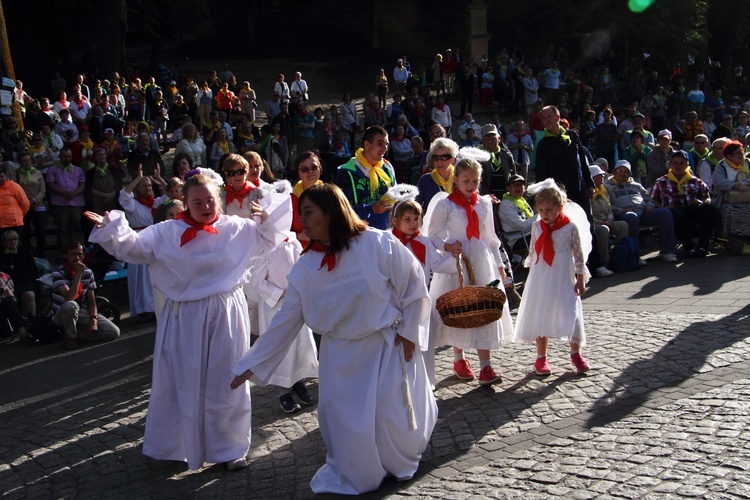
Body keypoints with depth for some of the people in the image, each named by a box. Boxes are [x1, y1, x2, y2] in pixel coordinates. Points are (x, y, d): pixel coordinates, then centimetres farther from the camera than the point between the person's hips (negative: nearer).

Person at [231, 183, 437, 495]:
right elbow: (286, 319, -2)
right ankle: (352, 476, 28)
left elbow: (413, 285, -9)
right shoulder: (306, 267, -5)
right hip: (341, 354, 3)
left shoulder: (378, 244, -18)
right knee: (346, 423, 0)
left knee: (392, 418, 0)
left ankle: (400, 463, 33)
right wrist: (253, 363, -3)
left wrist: (409, 331, -8)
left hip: (388, 346, -3)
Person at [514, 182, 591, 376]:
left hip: (563, 278, -3)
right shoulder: (537, 227, 2)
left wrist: (580, 279, -4)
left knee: (571, 315, 0)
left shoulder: (571, 227, -8)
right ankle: (541, 357, 18)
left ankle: (575, 353, 21)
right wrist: (531, 271, 13)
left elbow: (578, 254, -4)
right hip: (540, 278, 3)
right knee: (539, 316, 6)